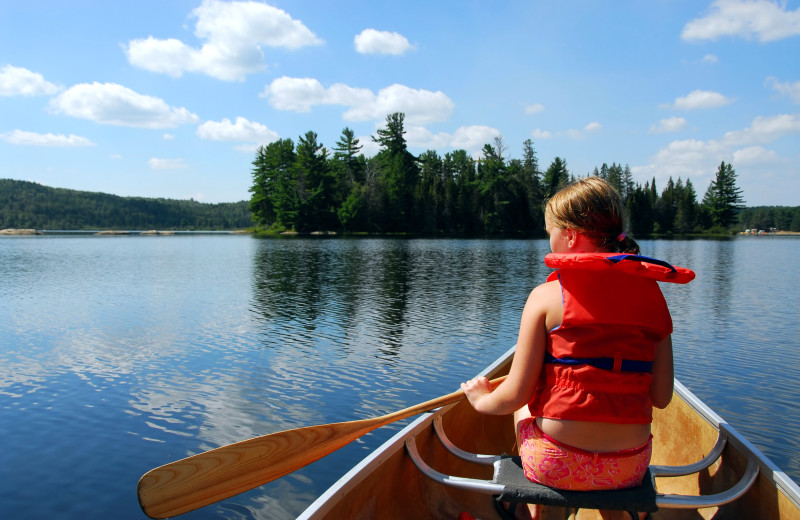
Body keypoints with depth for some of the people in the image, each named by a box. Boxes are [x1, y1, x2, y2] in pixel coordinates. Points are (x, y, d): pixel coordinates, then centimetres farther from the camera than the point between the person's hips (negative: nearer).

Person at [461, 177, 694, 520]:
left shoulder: (546, 296, -12)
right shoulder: (652, 296, 0)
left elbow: (515, 396, -10)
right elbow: (661, 398, 1)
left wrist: (482, 399, 12)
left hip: (556, 465, -3)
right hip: (630, 467, 4)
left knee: (522, 410, 29)